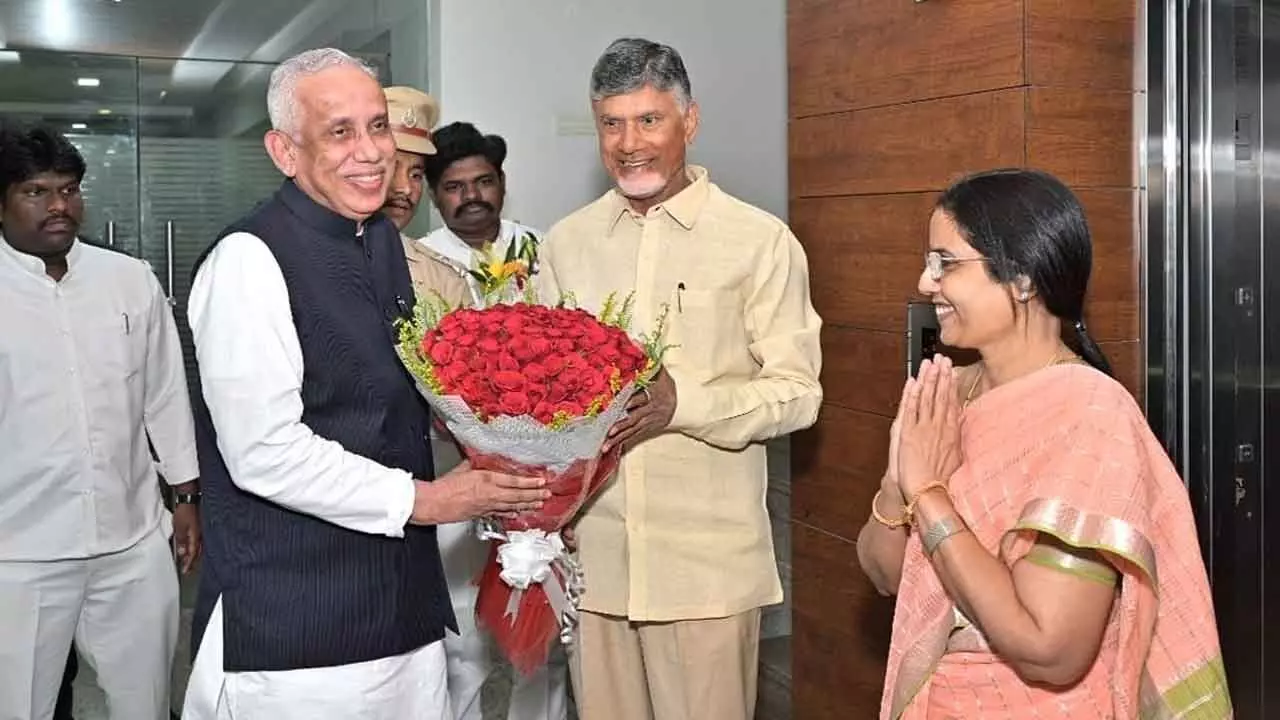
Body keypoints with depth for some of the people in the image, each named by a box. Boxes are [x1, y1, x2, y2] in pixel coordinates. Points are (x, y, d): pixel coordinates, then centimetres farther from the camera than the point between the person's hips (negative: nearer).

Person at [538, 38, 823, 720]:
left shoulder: (761, 241, -4)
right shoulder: (566, 243, 9)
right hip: (590, 550, 4)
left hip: (707, 558, -3)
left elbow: (796, 392, -6)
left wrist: (682, 402, -22)